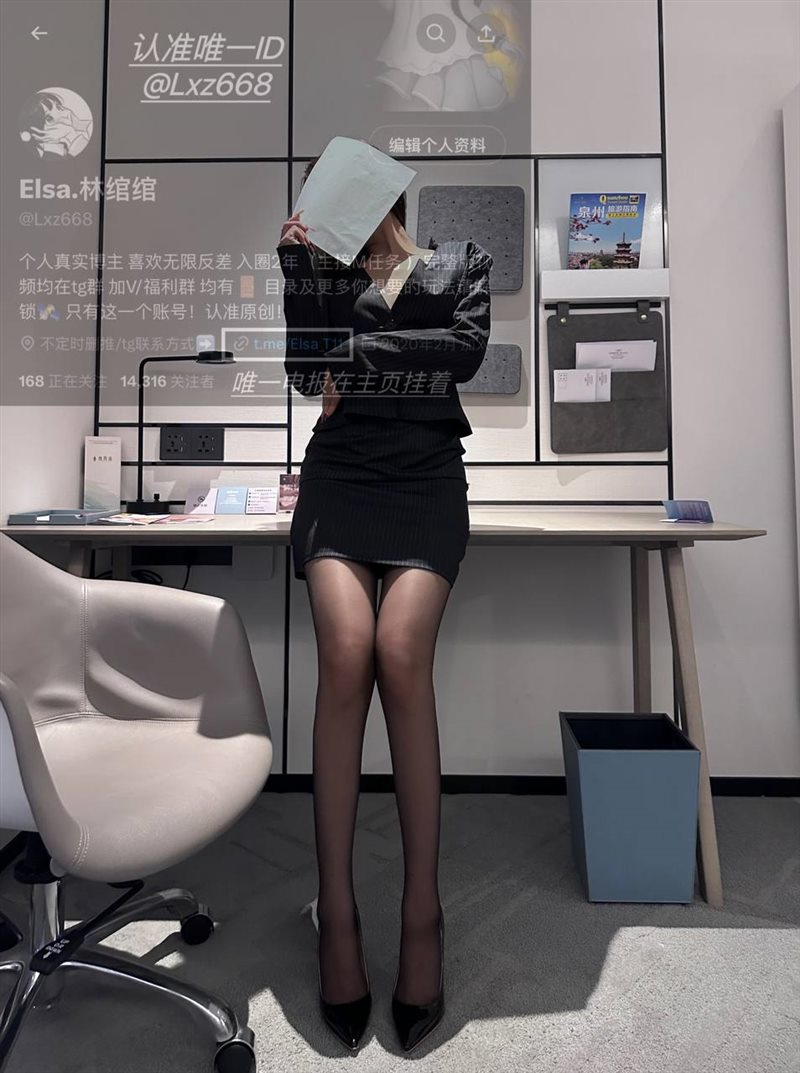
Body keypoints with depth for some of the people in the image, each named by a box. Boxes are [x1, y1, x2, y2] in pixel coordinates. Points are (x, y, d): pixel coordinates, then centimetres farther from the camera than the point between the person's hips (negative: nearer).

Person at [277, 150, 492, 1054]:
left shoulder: (462, 263, 19)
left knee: (400, 657, -24)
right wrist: (293, 267, 8)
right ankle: (336, 909, -14)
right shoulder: (327, 276, 23)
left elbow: (466, 350, 0)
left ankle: (422, 911, -13)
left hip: (425, 479, -1)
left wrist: (362, 353, -1)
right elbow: (305, 372, 11)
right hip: (340, 475, 2)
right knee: (345, 655, -22)